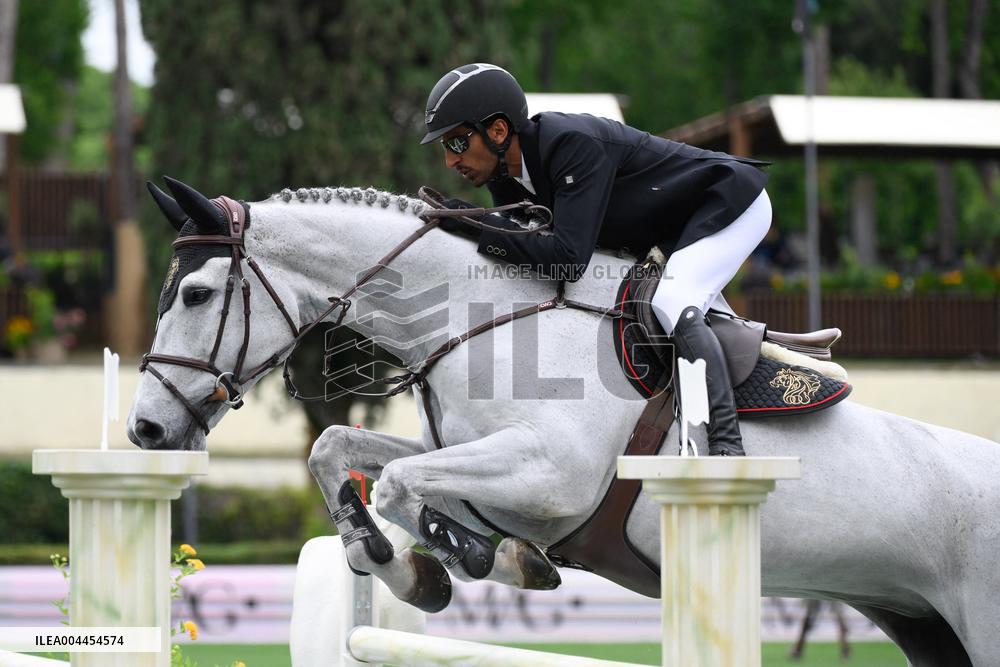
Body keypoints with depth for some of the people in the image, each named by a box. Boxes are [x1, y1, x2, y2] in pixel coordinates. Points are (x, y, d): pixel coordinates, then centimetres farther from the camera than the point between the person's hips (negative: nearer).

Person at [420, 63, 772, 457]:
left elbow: (568, 258, -40)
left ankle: (726, 444, -30)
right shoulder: (506, 176, -5)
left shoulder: (574, 145, -33)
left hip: (733, 202, -10)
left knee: (672, 307, -27)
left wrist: (480, 226, -35)